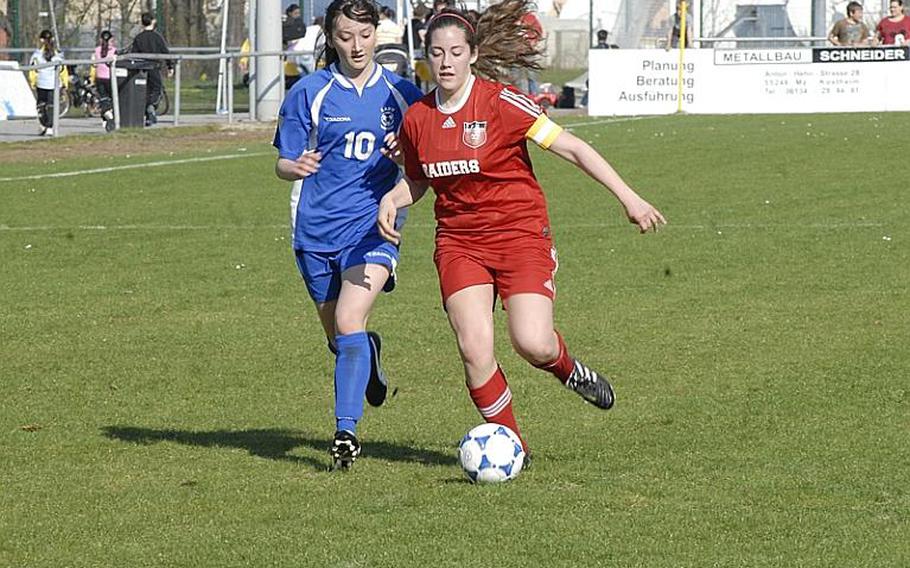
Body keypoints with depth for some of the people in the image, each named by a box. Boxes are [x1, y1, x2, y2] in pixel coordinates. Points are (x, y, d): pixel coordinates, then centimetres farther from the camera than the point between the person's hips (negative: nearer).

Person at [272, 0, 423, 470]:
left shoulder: (402, 94, 4)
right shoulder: (310, 92, 1)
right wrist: (296, 166, -21)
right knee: (337, 336, 14)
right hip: (317, 228, 2)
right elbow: (283, 164, 2)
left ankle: (346, 430, -19)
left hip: (373, 225, -2)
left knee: (349, 322, -21)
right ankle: (368, 356, 49)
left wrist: (405, 152, -12)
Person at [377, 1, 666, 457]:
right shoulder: (417, 119, 3)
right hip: (458, 241, 3)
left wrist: (628, 197, -15)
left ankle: (567, 368, 19)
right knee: (474, 351, -13)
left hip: (521, 234, -3)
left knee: (533, 344, -19)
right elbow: (417, 181, 21)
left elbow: (571, 148, -11)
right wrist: (390, 200, -1)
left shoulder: (499, 102, -12)